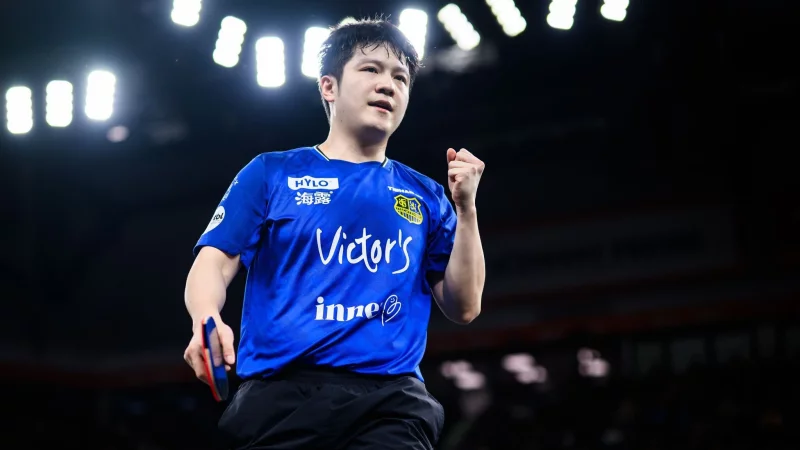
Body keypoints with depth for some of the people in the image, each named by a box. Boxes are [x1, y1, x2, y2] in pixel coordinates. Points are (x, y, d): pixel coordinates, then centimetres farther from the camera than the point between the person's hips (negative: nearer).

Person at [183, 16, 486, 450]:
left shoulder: (425, 195, 17)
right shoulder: (271, 173, 12)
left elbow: (463, 307, 14)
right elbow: (214, 264, 4)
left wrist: (466, 208, 3)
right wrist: (207, 319, -18)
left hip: (391, 400, 1)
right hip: (279, 393, -1)